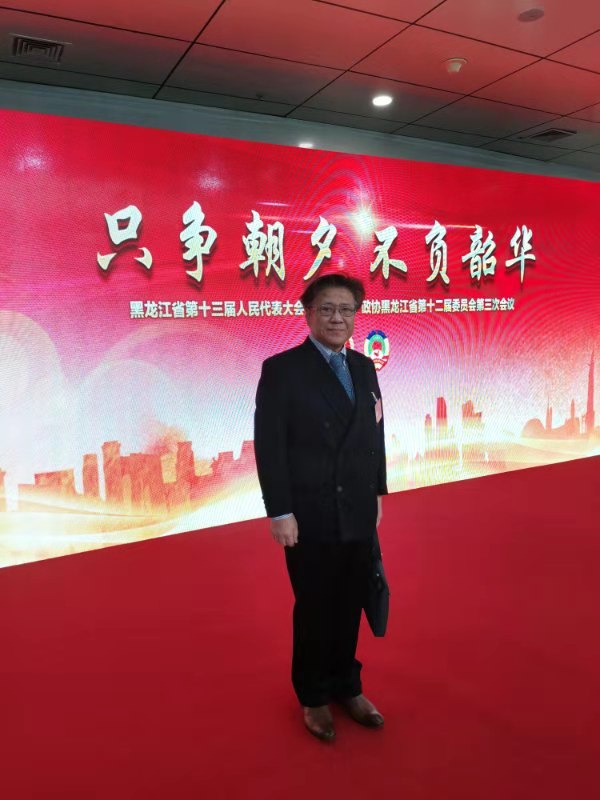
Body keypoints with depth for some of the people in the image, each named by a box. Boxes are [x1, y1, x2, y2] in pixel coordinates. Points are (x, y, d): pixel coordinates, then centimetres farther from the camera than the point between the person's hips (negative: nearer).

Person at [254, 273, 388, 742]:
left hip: (359, 514, 5)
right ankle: (314, 698, 36)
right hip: (310, 516, -4)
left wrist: (378, 493, 10)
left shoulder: (364, 368, 6)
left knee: (350, 608, 17)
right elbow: (269, 447, -13)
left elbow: (375, 436, 10)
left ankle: (347, 687, 40)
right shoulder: (281, 369, -10)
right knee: (314, 611, 13)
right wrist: (280, 513, -15)